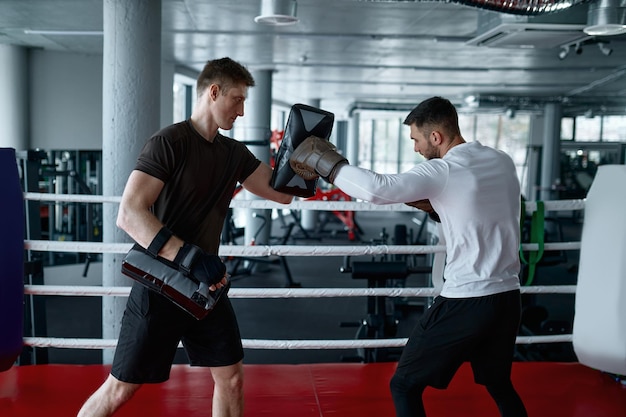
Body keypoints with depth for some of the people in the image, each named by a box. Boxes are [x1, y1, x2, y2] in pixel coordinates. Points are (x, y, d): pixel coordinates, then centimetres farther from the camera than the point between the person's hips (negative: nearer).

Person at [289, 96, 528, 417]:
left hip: (466, 303, -7)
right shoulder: (503, 162, 6)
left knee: (404, 386, 8)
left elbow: (377, 189, -28)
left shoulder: (442, 171, -15)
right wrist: (430, 204, 9)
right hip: (507, 298, 7)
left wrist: (324, 163, -16)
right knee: (499, 384, 28)